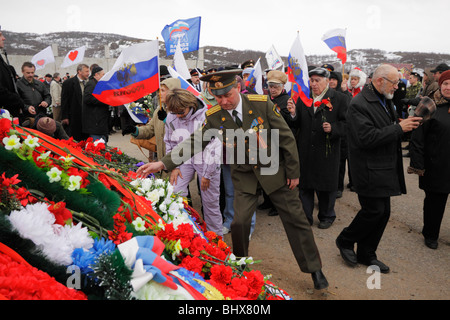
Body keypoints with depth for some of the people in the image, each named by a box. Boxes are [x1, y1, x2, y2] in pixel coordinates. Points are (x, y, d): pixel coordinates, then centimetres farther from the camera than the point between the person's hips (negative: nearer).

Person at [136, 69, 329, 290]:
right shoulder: (213, 116, -10)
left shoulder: (262, 104, -18)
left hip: (274, 170, -1)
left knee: (295, 220, 6)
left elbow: (286, 138, -11)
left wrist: (293, 172, -6)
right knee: (239, 222, -3)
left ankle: (314, 269, 25)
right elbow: (195, 143, -7)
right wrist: (163, 163, -18)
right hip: (244, 175, 2)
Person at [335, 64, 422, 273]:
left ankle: (366, 254, 26)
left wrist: (407, 123, 1)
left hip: (385, 168, 9)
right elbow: (367, 138, -26)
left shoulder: (386, 100, 13)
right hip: (369, 169, -9)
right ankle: (345, 241, 20)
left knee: (384, 212, 12)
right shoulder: (359, 104, -17)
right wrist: (399, 128, -22)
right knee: (374, 210, -5)